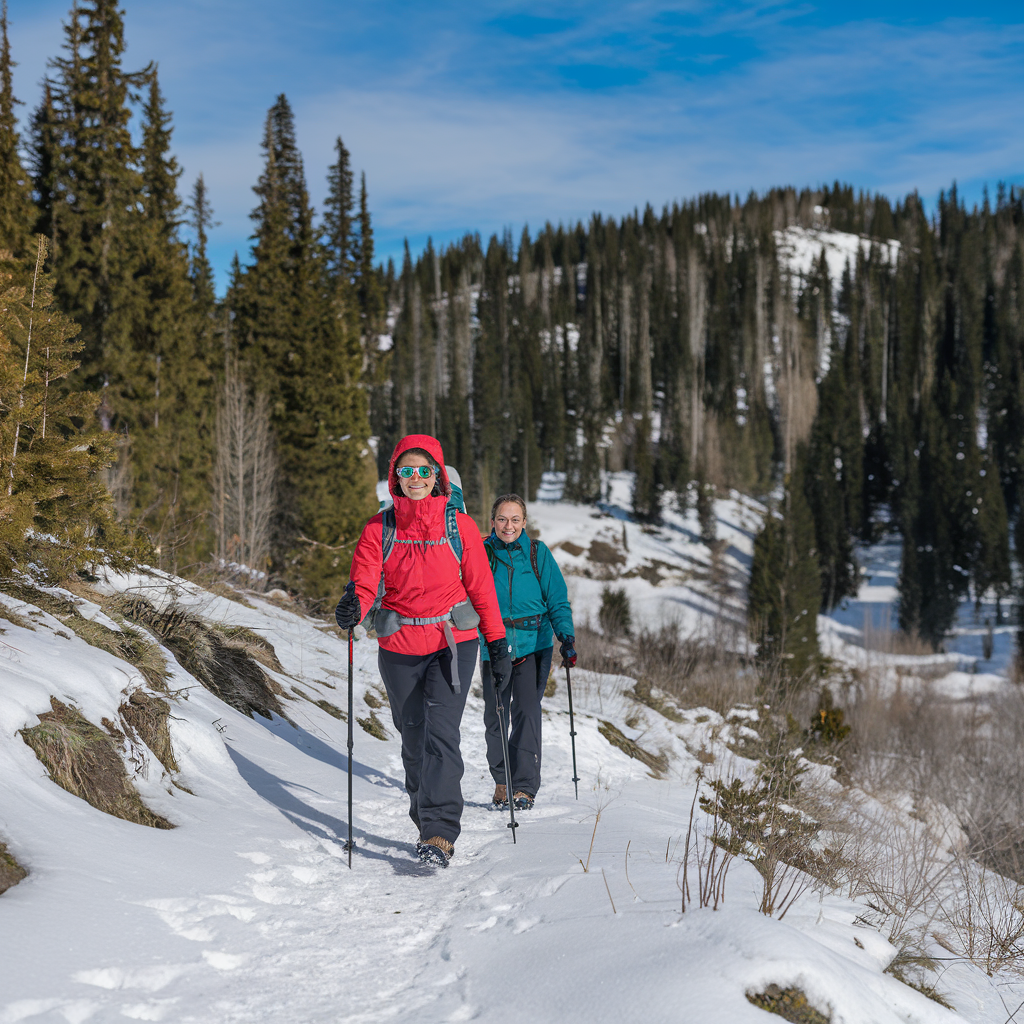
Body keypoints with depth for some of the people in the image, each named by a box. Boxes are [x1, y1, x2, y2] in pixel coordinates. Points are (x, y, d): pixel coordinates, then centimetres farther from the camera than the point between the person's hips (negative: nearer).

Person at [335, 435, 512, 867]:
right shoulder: (379, 529, 2)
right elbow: (365, 583, -7)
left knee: (441, 732, -17)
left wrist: (497, 641, 5)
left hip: (453, 642, -2)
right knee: (414, 741, 11)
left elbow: (481, 586, 6)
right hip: (400, 648, 2)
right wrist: (353, 607, -30)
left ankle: (439, 834, -20)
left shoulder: (460, 525, 0)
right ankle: (425, 820, 29)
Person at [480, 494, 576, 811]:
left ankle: (525, 786, -6)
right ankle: (501, 781, 21)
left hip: (533, 643, -1)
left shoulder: (538, 553, -1)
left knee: (527, 711, -11)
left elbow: (557, 600, 2)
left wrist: (566, 637, -10)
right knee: (495, 713, 5)